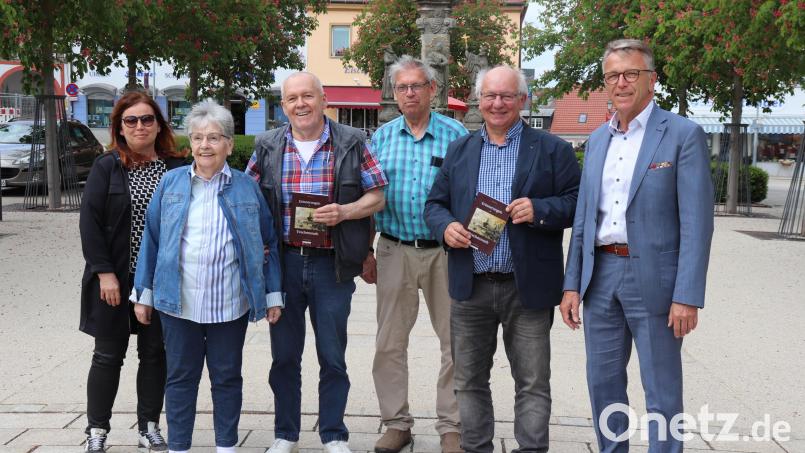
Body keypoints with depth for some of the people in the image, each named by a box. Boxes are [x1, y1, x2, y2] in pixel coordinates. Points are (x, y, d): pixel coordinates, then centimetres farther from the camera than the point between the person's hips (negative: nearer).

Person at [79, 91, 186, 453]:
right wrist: (104, 272, -13)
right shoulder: (107, 167, -2)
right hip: (115, 278, -1)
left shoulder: (177, 168, 2)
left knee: (155, 353, 9)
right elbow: (90, 222, -6)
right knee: (108, 355, 7)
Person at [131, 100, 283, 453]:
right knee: (180, 377, 10)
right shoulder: (171, 183, 4)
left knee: (227, 377, 11)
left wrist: (273, 295, 2)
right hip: (178, 303, 1)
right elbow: (152, 239, 5)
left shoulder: (247, 188, 2)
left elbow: (268, 244, 5)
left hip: (230, 304, 0)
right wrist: (143, 294, 4)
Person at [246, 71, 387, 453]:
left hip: (332, 264, -2)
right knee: (284, 355, 11)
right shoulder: (267, 147, 5)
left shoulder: (352, 143, -1)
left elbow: (376, 196, 0)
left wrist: (344, 212, -18)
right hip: (283, 261, 2)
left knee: (333, 356, 7)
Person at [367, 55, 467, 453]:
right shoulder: (382, 137, 7)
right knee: (389, 343, 7)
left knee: (455, 341, 4)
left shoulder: (455, 135, -1)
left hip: (445, 251, -2)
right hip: (395, 251, 2)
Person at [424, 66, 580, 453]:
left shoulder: (552, 150, 2)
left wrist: (539, 210, -20)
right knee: (470, 381, 13)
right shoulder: (458, 150, 12)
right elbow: (435, 203, 13)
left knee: (532, 384, 4)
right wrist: (445, 226, -9)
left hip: (527, 288, -3)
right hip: (470, 288, 3)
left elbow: (576, 202, -2)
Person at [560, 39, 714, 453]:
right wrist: (572, 284, 8)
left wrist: (688, 296, -16)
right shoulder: (597, 139, 12)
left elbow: (696, 222, -11)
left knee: (661, 393, 4)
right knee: (603, 383, 15)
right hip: (600, 275, 6)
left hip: (653, 279, -6)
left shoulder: (683, 135, -6)